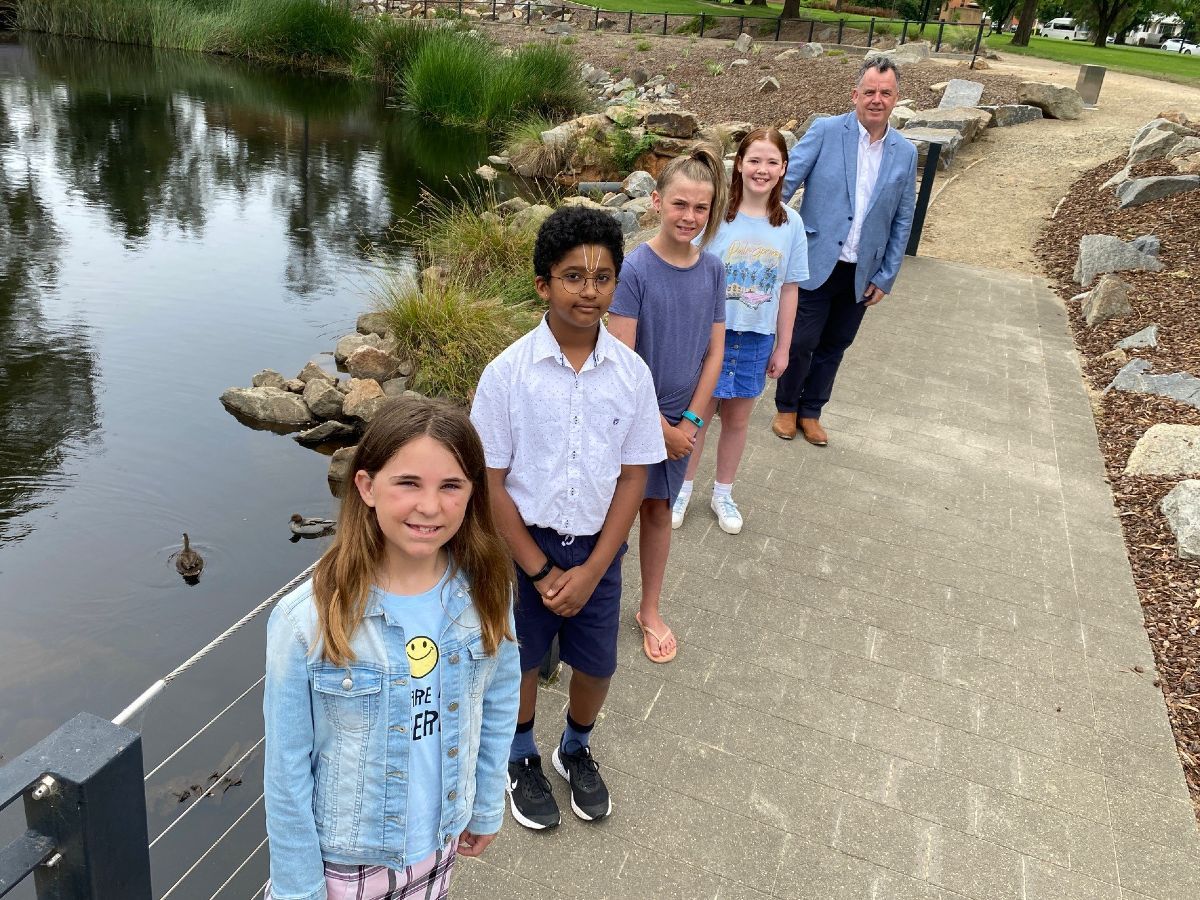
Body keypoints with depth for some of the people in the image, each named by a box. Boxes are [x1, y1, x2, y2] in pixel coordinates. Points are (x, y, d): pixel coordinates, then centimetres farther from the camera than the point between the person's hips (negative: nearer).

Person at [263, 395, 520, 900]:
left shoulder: (485, 593, -15)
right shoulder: (306, 622, -25)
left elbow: (498, 705, 0)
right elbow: (287, 771, -14)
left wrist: (487, 807, 9)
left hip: (441, 841, 3)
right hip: (344, 859, -3)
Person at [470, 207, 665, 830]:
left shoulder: (632, 373, -10)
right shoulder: (507, 372, -16)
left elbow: (632, 478, -5)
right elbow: (490, 481, -11)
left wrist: (590, 571, -11)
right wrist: (539, 570, -12)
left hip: (597, 548, 2)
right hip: (524, 544, -2)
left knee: (595, 666, 17)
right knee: (519, 662, 17)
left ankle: (575, 750, 48)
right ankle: (523, 760, 46)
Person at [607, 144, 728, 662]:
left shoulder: (712, 270, -3)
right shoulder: (635, 268, -17)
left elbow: (714, 352, 1)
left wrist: (691, 420, -6)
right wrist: (660, 426, -15)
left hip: (681, 417, 4)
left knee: (658, 509, 17)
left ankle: (651, 611, 34)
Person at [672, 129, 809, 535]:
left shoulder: (790, 223, -3)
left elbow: (788, 289, 3)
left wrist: (783, 347, 6)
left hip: (757, 338, 3)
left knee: (738, 418, 15)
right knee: (697, 414, 10)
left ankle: (723, 493, 35)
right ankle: (683, 487, 31)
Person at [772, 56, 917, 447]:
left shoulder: (905, 153, 3)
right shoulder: (825, 132, -7)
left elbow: (902, 220, 7)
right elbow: (785, 183, -9)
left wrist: (886, 276, 4)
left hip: (862, 274, 3)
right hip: (815, 264, -3)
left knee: (834, 346, 15)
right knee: (800, 342, 5)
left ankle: (810, 412, 33)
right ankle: (786, 407, 29)